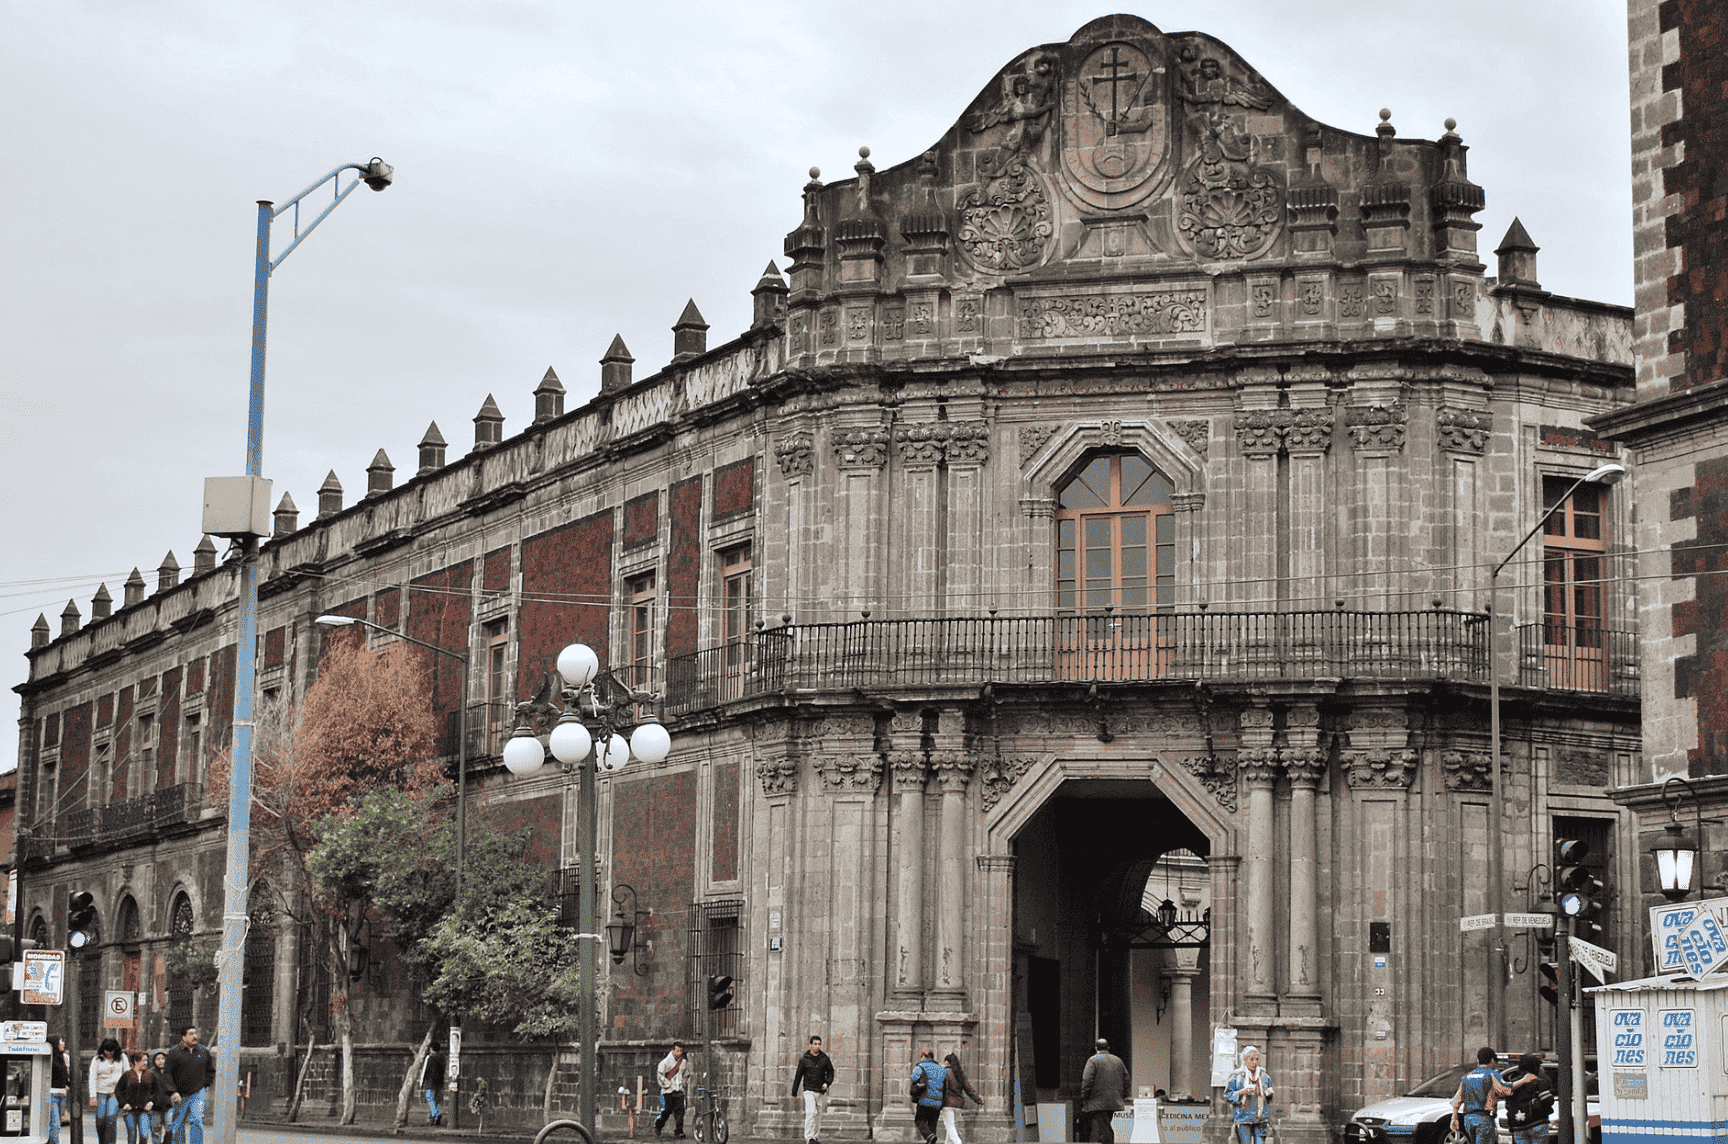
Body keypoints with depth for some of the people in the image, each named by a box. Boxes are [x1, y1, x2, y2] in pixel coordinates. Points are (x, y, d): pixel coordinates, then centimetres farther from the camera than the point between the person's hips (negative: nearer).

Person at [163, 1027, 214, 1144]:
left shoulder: (203, 1052, 7)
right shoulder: (174, 1052, -3)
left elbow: (210, 1071, 20)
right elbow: (166, 1074, -5)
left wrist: (205, 1085, 7)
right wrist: (173, 1092, -14)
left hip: (198, 1094, 1)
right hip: (180, 1095, -1)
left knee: (197, 1120, -16)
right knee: (179, 1125, 7)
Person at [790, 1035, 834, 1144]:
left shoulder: (825, 1058, 5)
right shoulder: (804, 1059, -1)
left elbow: (830, 1072, 16)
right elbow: (798, 1076, 4)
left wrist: (827, 1083, -4)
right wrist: (794, 1093, 6)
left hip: (821, 1092, 3)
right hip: (809, 1091, -3)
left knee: (818, 1116, 6)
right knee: (811, 1112, -19)